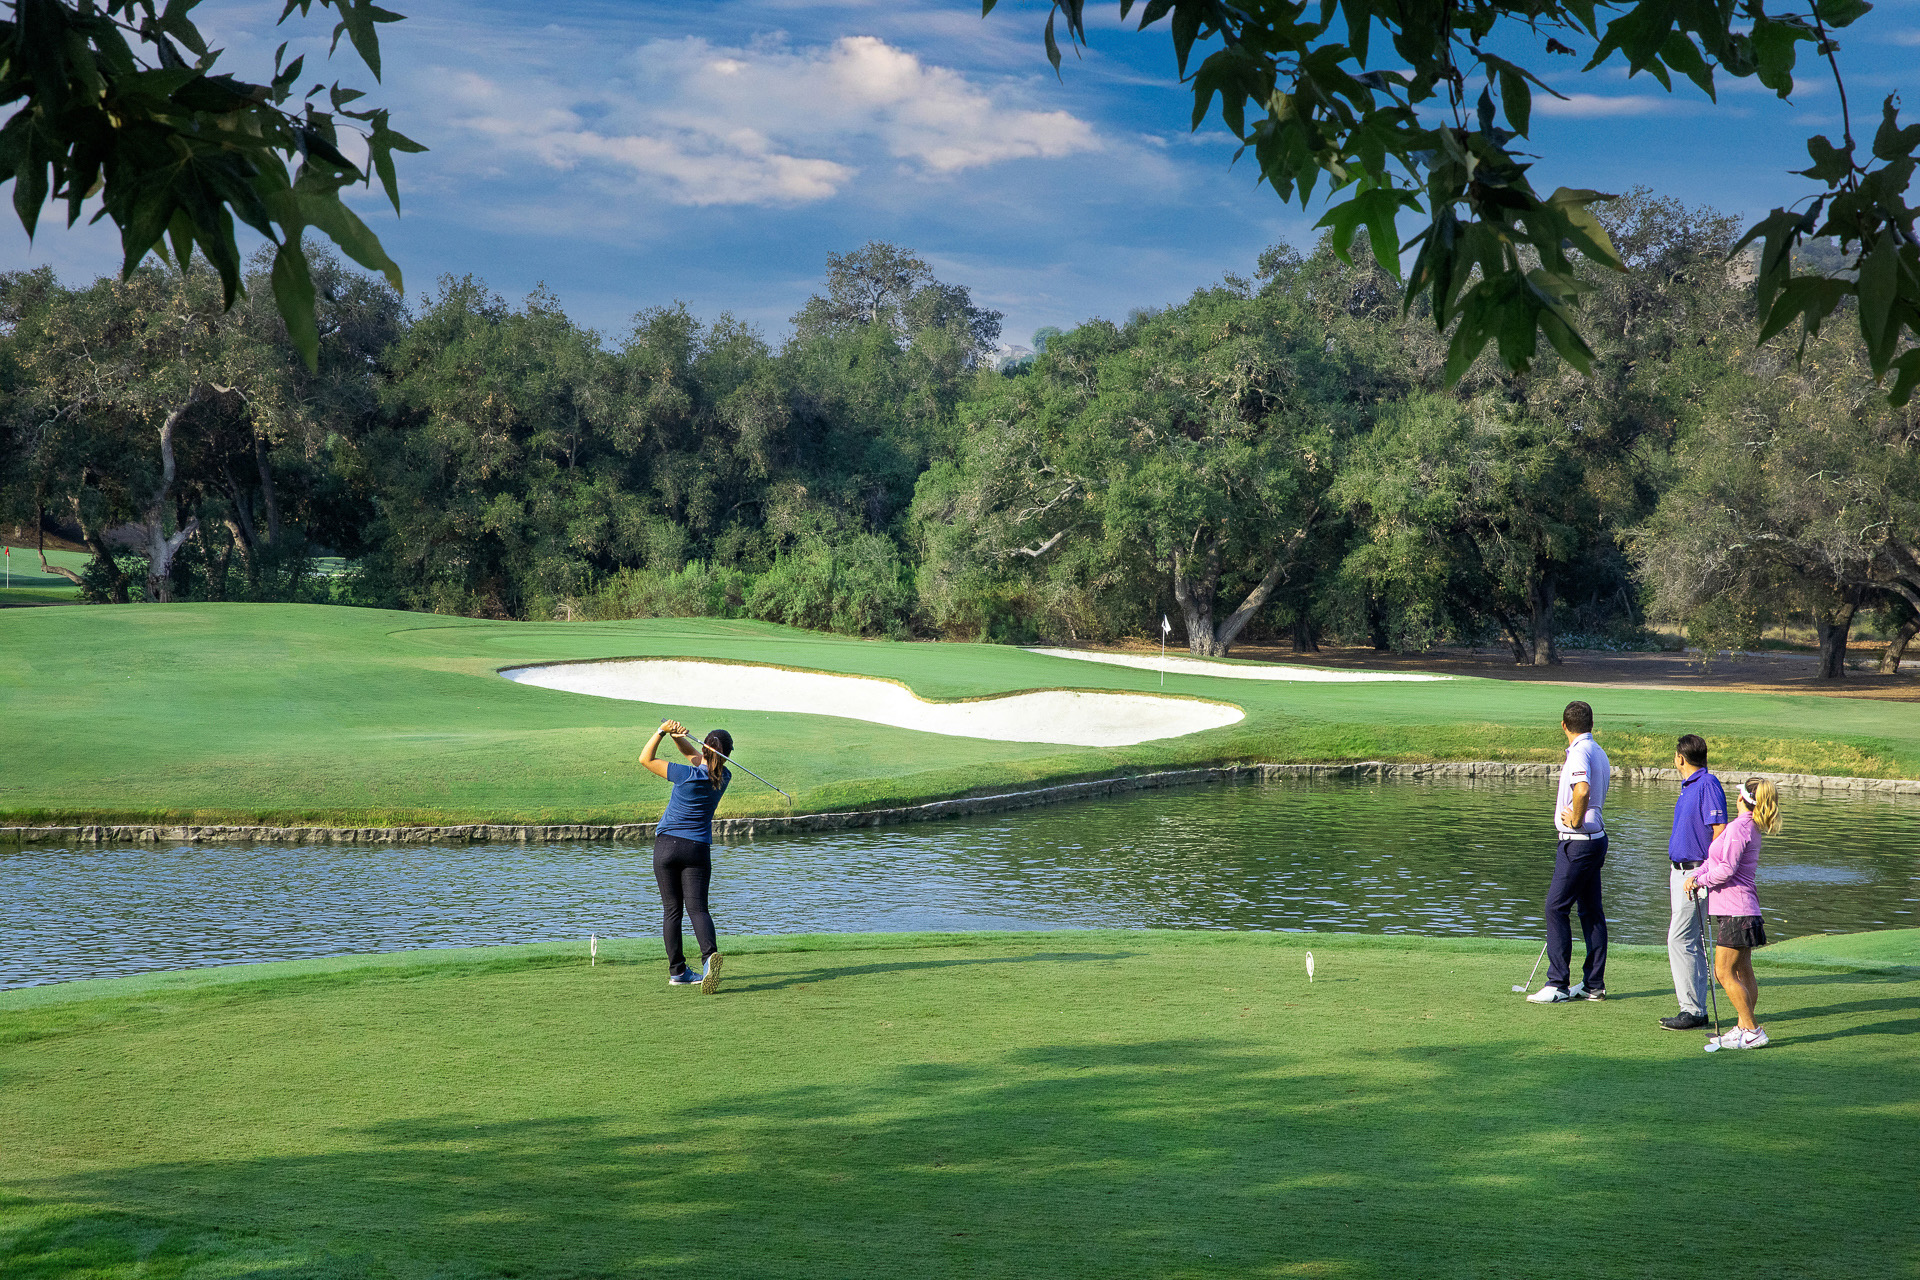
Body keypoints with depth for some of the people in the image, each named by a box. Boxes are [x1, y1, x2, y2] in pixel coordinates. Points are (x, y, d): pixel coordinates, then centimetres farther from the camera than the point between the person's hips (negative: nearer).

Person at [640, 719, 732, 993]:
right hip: (698, 848, 2)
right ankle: (709, 955, -31)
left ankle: (677, 971, 10)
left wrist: (663, 731, -6)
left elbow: (645, 759, -4)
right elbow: (692, 753, 11)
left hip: (666, 844, -2)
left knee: (672, 909, 8)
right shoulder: (724, 777, 0)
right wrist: (677, 735, -7)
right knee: (697, 907, -4)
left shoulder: (687, 775, -14)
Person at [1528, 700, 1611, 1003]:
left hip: (1578, 841, -10)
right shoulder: (1598, 752, 13)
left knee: (1556, 908, -6)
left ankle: (1557, 984, -7)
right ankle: (1594, 985, 14)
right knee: (1591, 910, 11)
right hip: (1596, 838, 10)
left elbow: (1582, 789, -34)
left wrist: (1575, 820, -20)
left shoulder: (1579, 753, -17)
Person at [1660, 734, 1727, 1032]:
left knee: (1680, 940, -12)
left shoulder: (1708, 785, -14)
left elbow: (1720, 830, -19)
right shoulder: (1688, 787, 16)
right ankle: (1694, 1009, 15)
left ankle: (1693, 1010, -9)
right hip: (1680, 871, 10)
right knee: (1689, 942, 11)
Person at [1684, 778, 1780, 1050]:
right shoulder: (1753, 828, 14)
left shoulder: (1738, 827, -16)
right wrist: (1695, 874, 1)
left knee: (1725, 973, -7)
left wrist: (1700, 881, -6)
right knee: (1743, 973, 12)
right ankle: (1744, 1028, 17)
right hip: (1742, 912, 10)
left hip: (1735, 912, -10)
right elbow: (1716, 859, 15)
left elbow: (1726, 869, -20)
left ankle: (1753, 1031, -6)